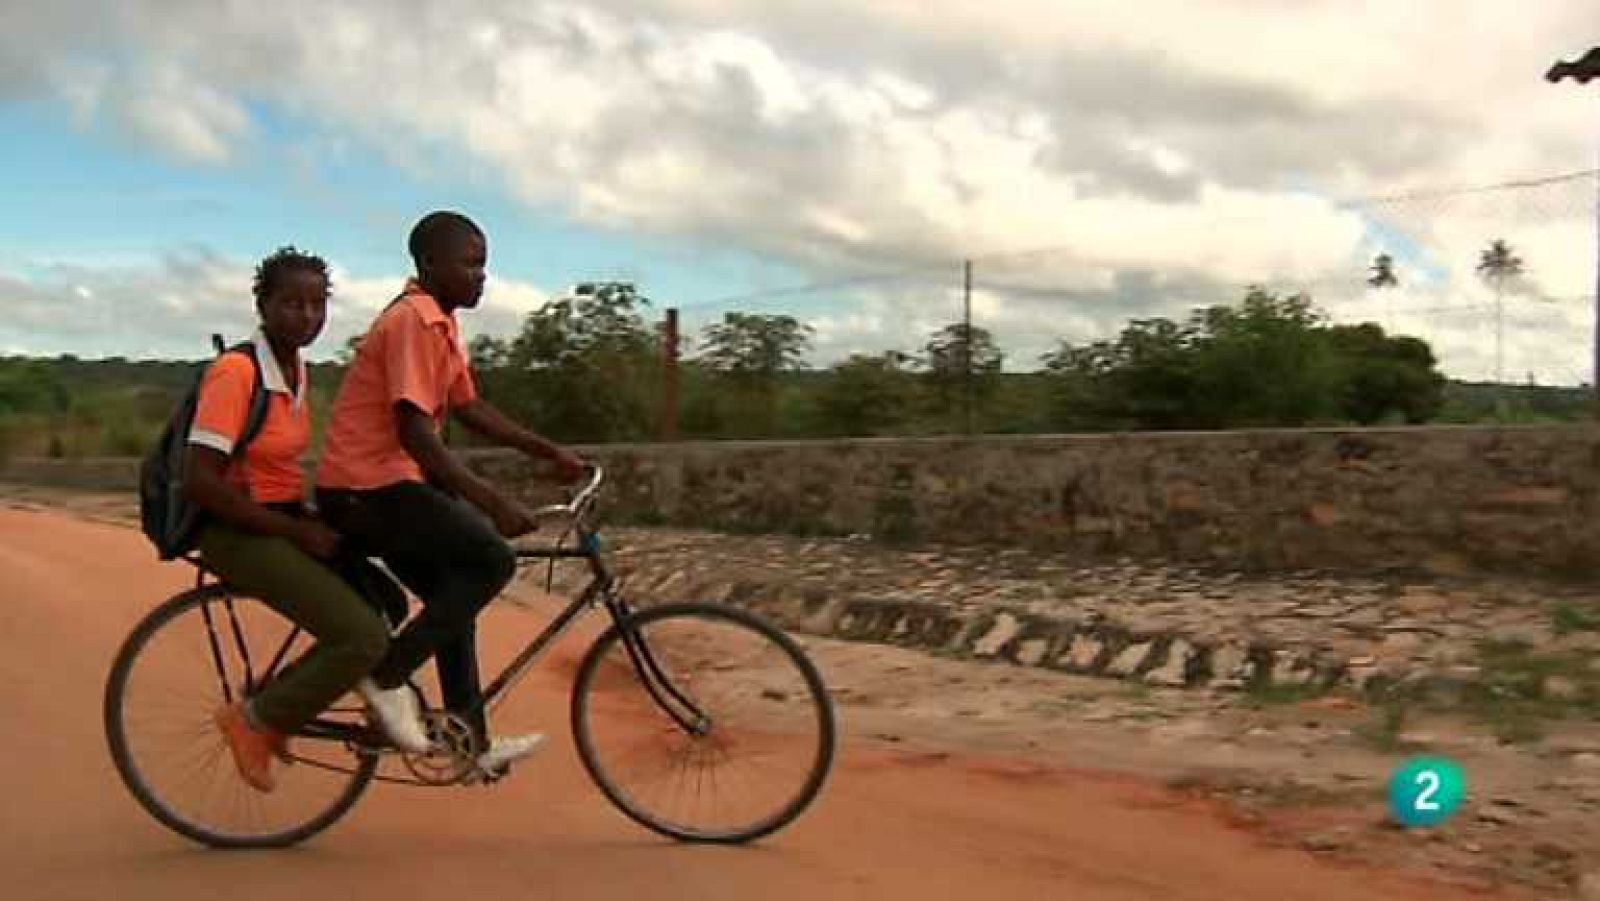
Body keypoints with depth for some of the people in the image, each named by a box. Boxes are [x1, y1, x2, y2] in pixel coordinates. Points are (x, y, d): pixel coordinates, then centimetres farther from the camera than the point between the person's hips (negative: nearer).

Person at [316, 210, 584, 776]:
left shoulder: (441, 324, 12)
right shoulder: (413, 321, -18)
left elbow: (471, 409, 16)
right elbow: (415, 432, -26)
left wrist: (551, 453, 10)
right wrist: (491, 503, -31)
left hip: (385, 486, 10)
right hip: (364, 490, -10)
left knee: (456, 596, 13)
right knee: (493, 559, -16)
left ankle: (472, 743, 20)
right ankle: (388, 677, -7)